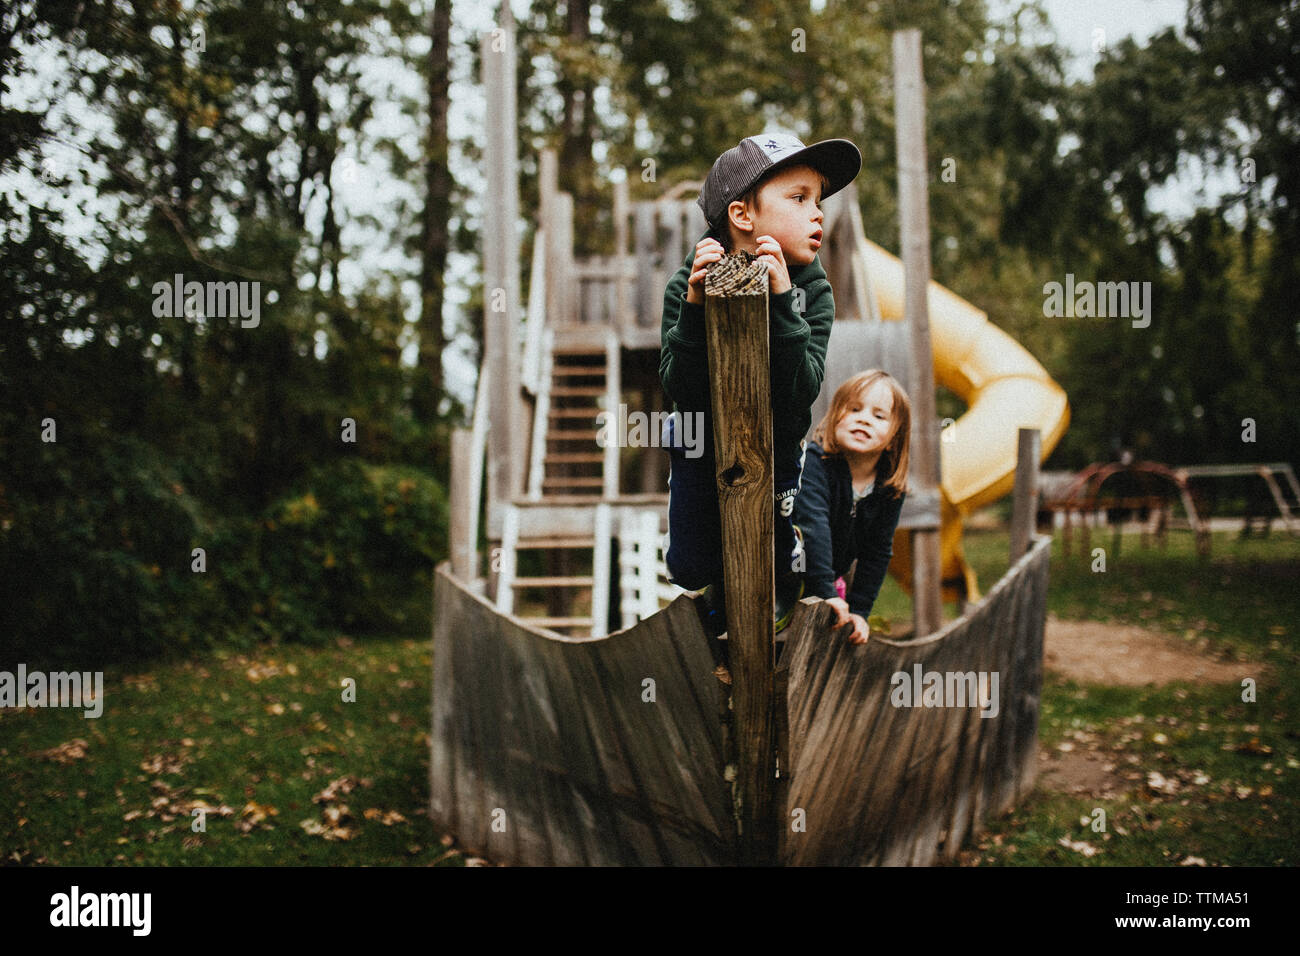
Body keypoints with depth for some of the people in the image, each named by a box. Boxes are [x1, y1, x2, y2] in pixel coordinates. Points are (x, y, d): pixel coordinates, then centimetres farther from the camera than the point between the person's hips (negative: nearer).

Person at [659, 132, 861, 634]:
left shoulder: (813, 292, -20)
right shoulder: (687, 285, -23)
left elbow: (801, 393, -31)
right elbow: (682, 391, -28)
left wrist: (782, 302, -40)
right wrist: (695, 306, -41)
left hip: (775, 447, 1)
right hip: (701, 445, 0)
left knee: (775, 561, 11)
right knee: (688, 569, 10)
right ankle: (722, 576, 46)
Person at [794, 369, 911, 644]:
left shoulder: (890, 489, -10)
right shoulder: (814, 462, -26)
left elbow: (878, 552, -3)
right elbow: (812, 525, -36)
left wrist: (858, 611, -10)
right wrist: (824, 592, -43)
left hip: (831, 575, 5)